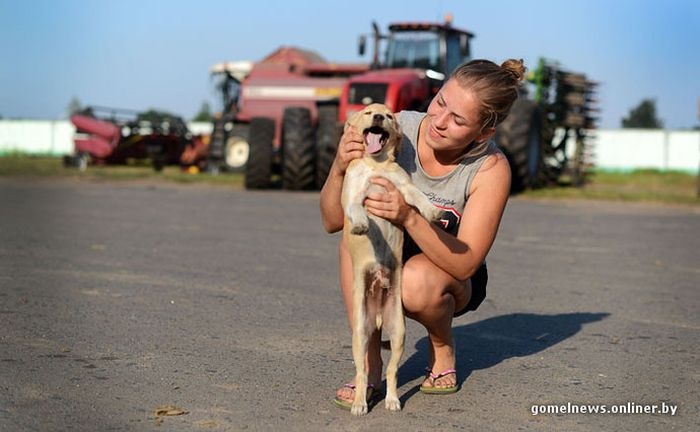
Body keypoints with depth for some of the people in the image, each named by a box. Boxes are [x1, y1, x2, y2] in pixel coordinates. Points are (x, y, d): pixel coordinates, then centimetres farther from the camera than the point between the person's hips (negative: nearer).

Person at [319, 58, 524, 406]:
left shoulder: (491, 169, -24)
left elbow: (465, 264, -28)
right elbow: (332, 222, -16)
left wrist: (410, 218, -43)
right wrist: (339, 170, -37)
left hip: (453, 278, -2)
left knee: (416, 281, -36)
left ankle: (443, 346, 0)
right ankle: (369, 364, -19)